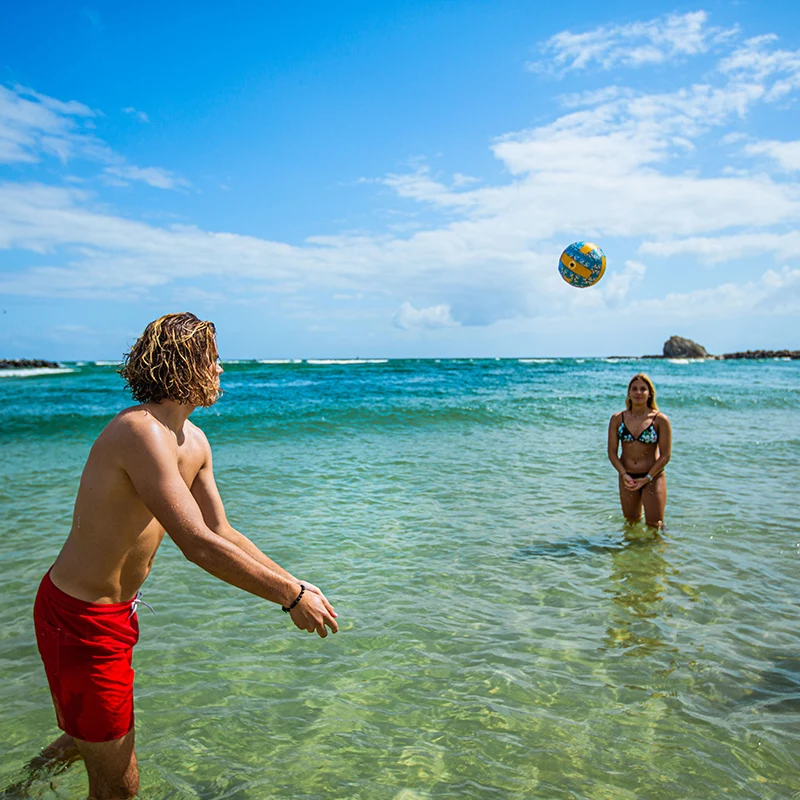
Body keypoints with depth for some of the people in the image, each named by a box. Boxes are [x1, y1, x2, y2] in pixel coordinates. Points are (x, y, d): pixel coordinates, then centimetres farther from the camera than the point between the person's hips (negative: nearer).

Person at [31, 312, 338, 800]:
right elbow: (198, 545, -32)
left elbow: (223, 532, 9)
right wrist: (291, 596, -24)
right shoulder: (141, 431, -28)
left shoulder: (193, 441, 3)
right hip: (82, 618, -9)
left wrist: (292, 582, 4)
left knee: (84, 735, 31)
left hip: (117, 609, 9)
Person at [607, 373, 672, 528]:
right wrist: (624, 474, -13)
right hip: (627, 478, 3)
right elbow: (612, 452, 0)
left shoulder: (660, 420, -8)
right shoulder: (617, 419, 0)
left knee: (654, 525, -1)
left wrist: (647, 478, -15)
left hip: (653, 478, -3)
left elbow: (665, 455, -8)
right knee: (632, 523, 16)